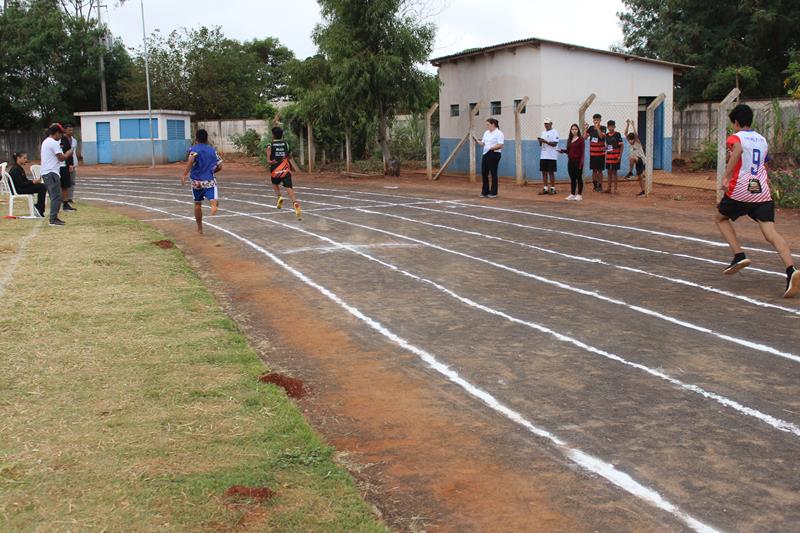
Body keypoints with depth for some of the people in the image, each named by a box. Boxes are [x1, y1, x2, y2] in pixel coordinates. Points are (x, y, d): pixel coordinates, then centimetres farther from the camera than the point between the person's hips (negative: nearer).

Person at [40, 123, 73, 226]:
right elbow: (61, 158, -15)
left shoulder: (45, 142, 18)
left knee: (54, 196, 16)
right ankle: (53, 219, -13)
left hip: (45, 172, 10)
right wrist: (68, 154, 3)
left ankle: (54, 217, 20)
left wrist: (64, 154, 17)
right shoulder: (54, 143, -13)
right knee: (56, 196, -10)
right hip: (52, 172, -10)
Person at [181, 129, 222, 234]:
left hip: (197, 181, 0)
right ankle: (214, 204, -54)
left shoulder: (194, 149, 1)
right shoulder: (213, 150, 12)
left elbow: (191, 160, -21)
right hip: (210, 181, 0)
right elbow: (219, 167, 14)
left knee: (198, 204, 18)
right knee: (214, 201, -15)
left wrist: (184, 174, -26)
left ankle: (200, 228, 29)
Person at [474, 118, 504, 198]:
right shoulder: (486, 133, 16)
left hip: (494, 155, -8)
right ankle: (485, 192, 17)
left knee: (493, 173, -1)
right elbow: (483, 143, 14)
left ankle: (493, 193, 6)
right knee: (484, 173, 7)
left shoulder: (499, 133, -9)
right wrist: (476, 140, -2)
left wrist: (492, 148, -28)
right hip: (486, 154, 8)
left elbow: (500, 145, -17)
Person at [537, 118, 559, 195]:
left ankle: (552, 188, 2)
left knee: (551, 172, -4)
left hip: (551, 156, -7)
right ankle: (545, 189, 11)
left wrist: (545, 141, -21)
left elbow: (554, 144, -16)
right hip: (543, 156, 7)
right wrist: (540, 141, -2)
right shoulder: (543, 132, 17)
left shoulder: (554, 132, -5)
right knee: (544, 172, 6)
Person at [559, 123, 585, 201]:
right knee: (572, 178, 10)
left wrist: (581, 162, -16)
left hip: (578, 161, -6)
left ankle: (579, 195, 2)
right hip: (570, 161, 6)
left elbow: (582, 151, -9)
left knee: (579, 178, -1)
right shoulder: (569, 140, 13)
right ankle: (572, 194, 16)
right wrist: (562, 151, -4)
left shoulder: (581, 139, -5)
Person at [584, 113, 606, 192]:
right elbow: (584, 137, 0)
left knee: (600, 170, 1)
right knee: (594, 170, 8)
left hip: (601, 153, -3)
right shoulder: (591, 128, 4)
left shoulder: (603, 128, -6)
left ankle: (600, 186, 9)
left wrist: (597, 127, -28)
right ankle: (595, 185, 16)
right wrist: (586, 129, -12)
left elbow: (601, 136, -23)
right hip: (592, 153, 3)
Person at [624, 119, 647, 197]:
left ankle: (630, 172, -28)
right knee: (639, 177, 10)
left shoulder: (638, 143, -10)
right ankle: (643, 191, 16)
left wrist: (632, 125, -25)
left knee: (631, 157, -34)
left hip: (641, 160, -8)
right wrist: (627, 125, -11)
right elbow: (626, 134, -1)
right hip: (637, 162, 8)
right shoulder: (630, 143, 6)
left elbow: (636, 134, -25)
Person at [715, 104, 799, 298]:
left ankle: (739, 255, 6)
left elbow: (737, 149, -24)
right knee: (771, 232, -7)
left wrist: (726, 176, -25)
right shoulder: (763, 140, 20)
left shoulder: (735, 137, 1)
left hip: (740, 192, -4)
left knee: (720, 218, 22)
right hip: (763, 193, 4)